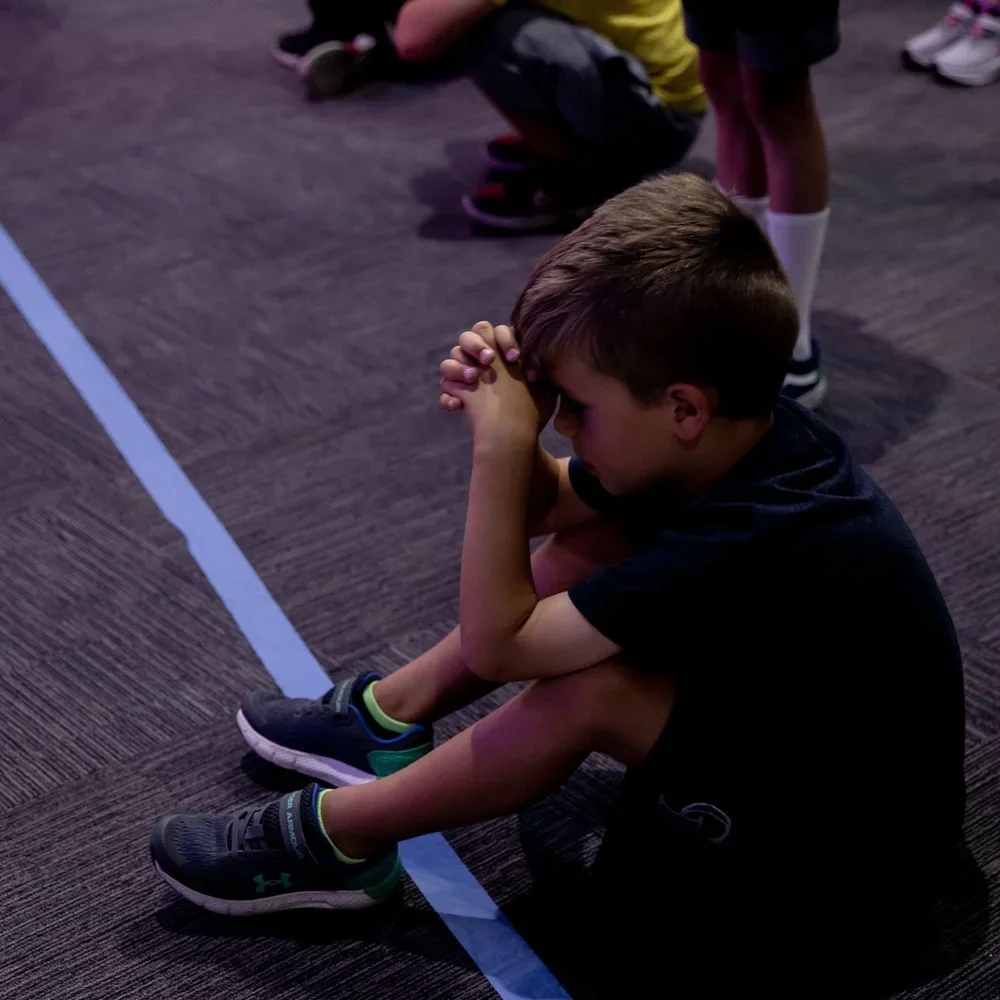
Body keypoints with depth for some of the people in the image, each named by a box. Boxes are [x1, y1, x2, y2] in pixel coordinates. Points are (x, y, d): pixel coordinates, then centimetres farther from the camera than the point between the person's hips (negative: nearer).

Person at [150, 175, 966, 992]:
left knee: (590, 691, -28)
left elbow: (496, 642, -26)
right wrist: (502, 404, -15)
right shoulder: (742, 433, -11)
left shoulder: (745, 542, -36)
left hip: (847, 851, -9)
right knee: (585, 546, 2)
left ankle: (337, 837, -7)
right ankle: (390, 713, 15)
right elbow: (544, 507, 5)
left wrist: (503, 443, -27)